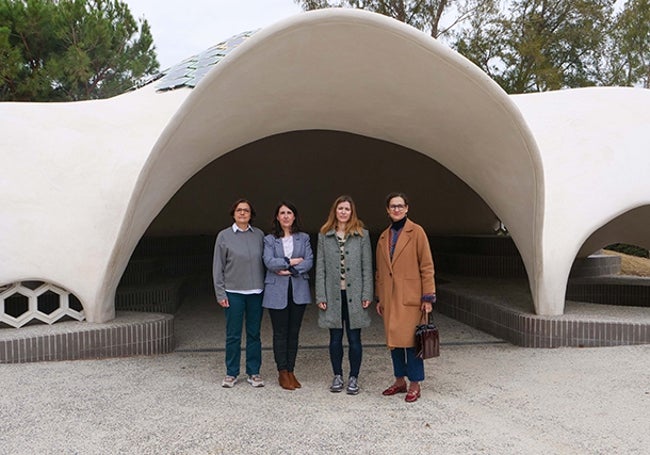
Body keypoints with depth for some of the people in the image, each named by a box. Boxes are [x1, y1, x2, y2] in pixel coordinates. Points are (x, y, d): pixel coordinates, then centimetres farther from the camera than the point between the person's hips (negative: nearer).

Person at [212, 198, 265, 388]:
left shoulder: (259, 235, 5)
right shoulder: (224, 236, 0)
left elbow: (264, 262, 8)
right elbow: (217, 267, 0)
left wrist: (266, 287, 2)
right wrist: (220, 293, -4)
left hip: (256, 292, 2)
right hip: (233, 292, -2)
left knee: (254, 334, 9)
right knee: (233, 335, 4)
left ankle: (254, 372, 19)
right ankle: (231, 373, 17)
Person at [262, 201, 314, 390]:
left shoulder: (303, 238, 9)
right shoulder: (269, 240, 4)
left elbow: (309, 261, -2)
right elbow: (269, 262, -10)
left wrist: (291, 270, -13)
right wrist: (292, 261, -9)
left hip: (298, 290, 2)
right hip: (277, 291, -1)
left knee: (294, 332, 7)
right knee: (280, 333, 3)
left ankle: (291, 371, 17)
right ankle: (282, 373, 13)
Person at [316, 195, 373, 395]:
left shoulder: (362, 235, 2)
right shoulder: (324, 235, 5)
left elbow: (367, 266, 1)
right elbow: (320, 267, 3)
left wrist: (367, 294, -5)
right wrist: (321, 296, -2)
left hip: (354, 294, -1)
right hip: (333, 294, 1)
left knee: (354, 338, 6)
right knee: (335, 337, 10)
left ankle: (353, 378, 20)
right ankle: (337, 376, 25)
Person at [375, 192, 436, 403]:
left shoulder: (416, 232, -3)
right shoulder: (384, 237, 12)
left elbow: (427, 266, -6)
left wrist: (428, 297, -10)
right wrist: (379, 298, 13)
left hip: (410, 296, -5)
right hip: (389, 297, 5)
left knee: (411, 340, -2)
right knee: (393, 339, 9)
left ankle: (415, 384, 11)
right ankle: (400, 380, 23)